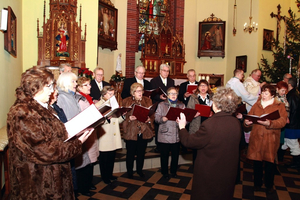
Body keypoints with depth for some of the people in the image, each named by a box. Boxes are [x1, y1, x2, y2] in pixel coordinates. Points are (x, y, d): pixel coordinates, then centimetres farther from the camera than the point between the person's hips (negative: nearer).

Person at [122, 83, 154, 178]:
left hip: (144, 131, 3)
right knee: (130, 153, 7)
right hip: (131, 132, -2)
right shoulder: (126, 101, 0)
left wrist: (149, 119, -12)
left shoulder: (148, 100, 7)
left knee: (141, 153, 14)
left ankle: (139, 170, 34)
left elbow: (152, 114, 8)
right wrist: (129, 118, -19)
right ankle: (129, 171, 27)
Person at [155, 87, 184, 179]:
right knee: (164, 155, 7)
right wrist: (162, 119, -22)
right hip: (164, 135, -2)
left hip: (177, 135, 2)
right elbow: (156, 117, -2)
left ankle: (173, 171, 32)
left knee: (175, 155, 11)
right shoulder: (161, 105, 5)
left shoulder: (182, 105, 12)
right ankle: (165, 172, 24)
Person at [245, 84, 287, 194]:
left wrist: (270, 123, -28)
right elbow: (249, 116, 8)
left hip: (270, 139, -2)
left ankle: (269, 185, 23)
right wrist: (246, 122, -14)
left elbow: (282, 121, -11)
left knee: (269, 161, 4)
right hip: (256, 137, 3)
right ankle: (257, 184, 23)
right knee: (256, 161, 7)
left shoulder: (279, 106, 3)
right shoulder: (256, 105, 14)